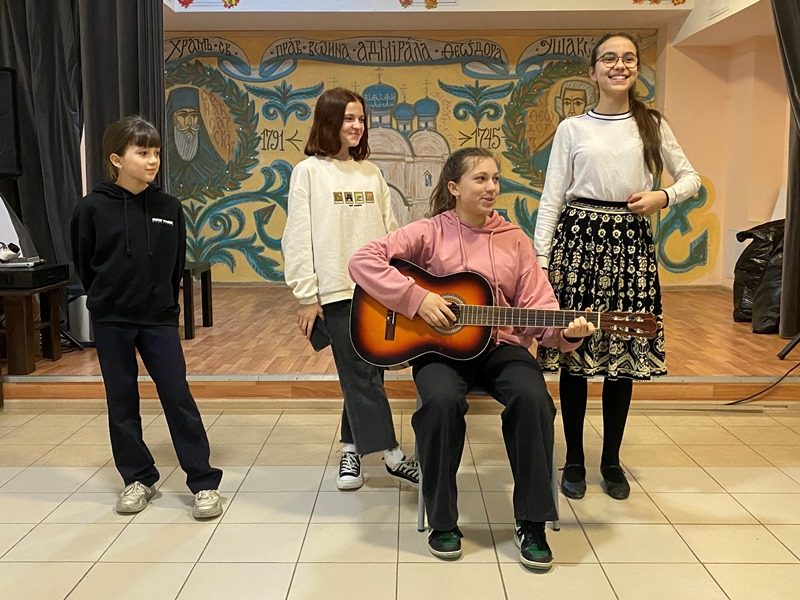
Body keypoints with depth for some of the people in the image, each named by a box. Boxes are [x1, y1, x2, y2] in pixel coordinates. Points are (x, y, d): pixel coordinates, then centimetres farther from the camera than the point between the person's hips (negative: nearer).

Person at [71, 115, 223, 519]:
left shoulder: (169, 208, -1)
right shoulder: (93, 208, -8)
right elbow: (84, 264, 3)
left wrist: (164, 302, 10)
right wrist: (106, 300, 9)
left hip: (159, 319, 1)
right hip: (111, 321, 0)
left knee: (178, 396, -1)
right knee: (122, 402, 9)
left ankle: (204, 482, 6)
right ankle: (138, 478, 24)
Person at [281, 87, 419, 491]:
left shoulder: (371, 172, 13)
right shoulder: (309, 172, -1)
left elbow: (390, 230, 14)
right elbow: (298, 238, -5)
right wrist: (306, 296, -9)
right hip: (337, 289, -5)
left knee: (361, 373, 9)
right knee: (361, 373, -5)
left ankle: (352, 450, 22)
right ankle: (392, 456, 1)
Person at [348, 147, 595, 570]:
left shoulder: (514, 240, 9)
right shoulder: (430, 232, 0)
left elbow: (537, 306, 4)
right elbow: (363, 261, -9)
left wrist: (566, 332, -17)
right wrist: (417, 299, -18)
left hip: (500, 346, 2)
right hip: (439, 347, -2)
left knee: (533, 398, -29)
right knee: (442, 401, -34)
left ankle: (532, 523, -12)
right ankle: (443, 522, -12)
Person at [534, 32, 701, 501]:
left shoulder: (653, 125, 9)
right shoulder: (572, 129, 4)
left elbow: (691, 179, 15)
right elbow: (551, 199, 2)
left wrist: (663, 197, -7)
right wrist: (541, 259, -6)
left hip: (631, 242, 2)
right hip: (580, 237, -1)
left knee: (624, 354, 5)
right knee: (574, 352, 1)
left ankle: (612, 461, 20)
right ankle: (574, 460, 16)